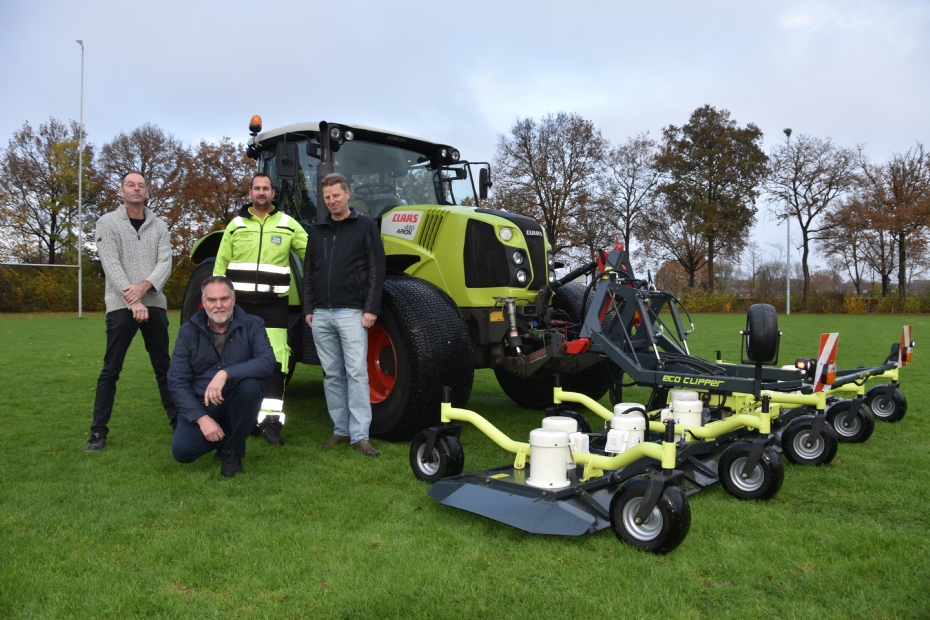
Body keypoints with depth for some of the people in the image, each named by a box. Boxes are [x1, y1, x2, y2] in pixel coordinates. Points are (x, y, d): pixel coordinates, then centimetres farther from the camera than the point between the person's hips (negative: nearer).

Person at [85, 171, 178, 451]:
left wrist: (144, 287, -17)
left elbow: (165, 263, 1)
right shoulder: (107, 223, 2)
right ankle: (99, 430, 7)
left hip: (154, 304, 3)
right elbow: (111, 266, -8)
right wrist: (133, 301, -17)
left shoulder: (159, 225, 11)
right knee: (111, 370, -1)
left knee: (163, 366, 8)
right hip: (121, 306, -3)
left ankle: (177, 421, 15)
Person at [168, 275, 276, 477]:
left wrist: (226, 373, -39)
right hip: (201, 405, 1)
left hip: (238, 403, -1)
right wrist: (201, 417, -19)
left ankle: (232, 451, -10)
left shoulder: (252, 325, -8)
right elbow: (177, 382, -6)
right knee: (182, 451, -23)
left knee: (250, 386, -34)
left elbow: (267, 363, -25)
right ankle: (222, 437, 14)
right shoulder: (188, 332, -3)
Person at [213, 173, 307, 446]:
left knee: (274, 360, -8)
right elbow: (220, 266, 10)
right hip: (240, 302, 2)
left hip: (274, 304, -1)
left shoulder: (288, 225, 5)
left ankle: (270, 419, -6)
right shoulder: (236, 225, 8)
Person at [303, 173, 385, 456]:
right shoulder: (317, 230, 14)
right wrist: (308, 308, 9)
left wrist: (371, 308, -11)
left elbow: (376, 270, -5)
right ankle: (341, 429, 18)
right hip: (322, 314, 5)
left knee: (357, 373, -8)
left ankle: (360, 435, -5)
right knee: (332, 375, 9)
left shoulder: (365, 227, 0)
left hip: (351, 313, -5)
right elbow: (309, 272, 16)